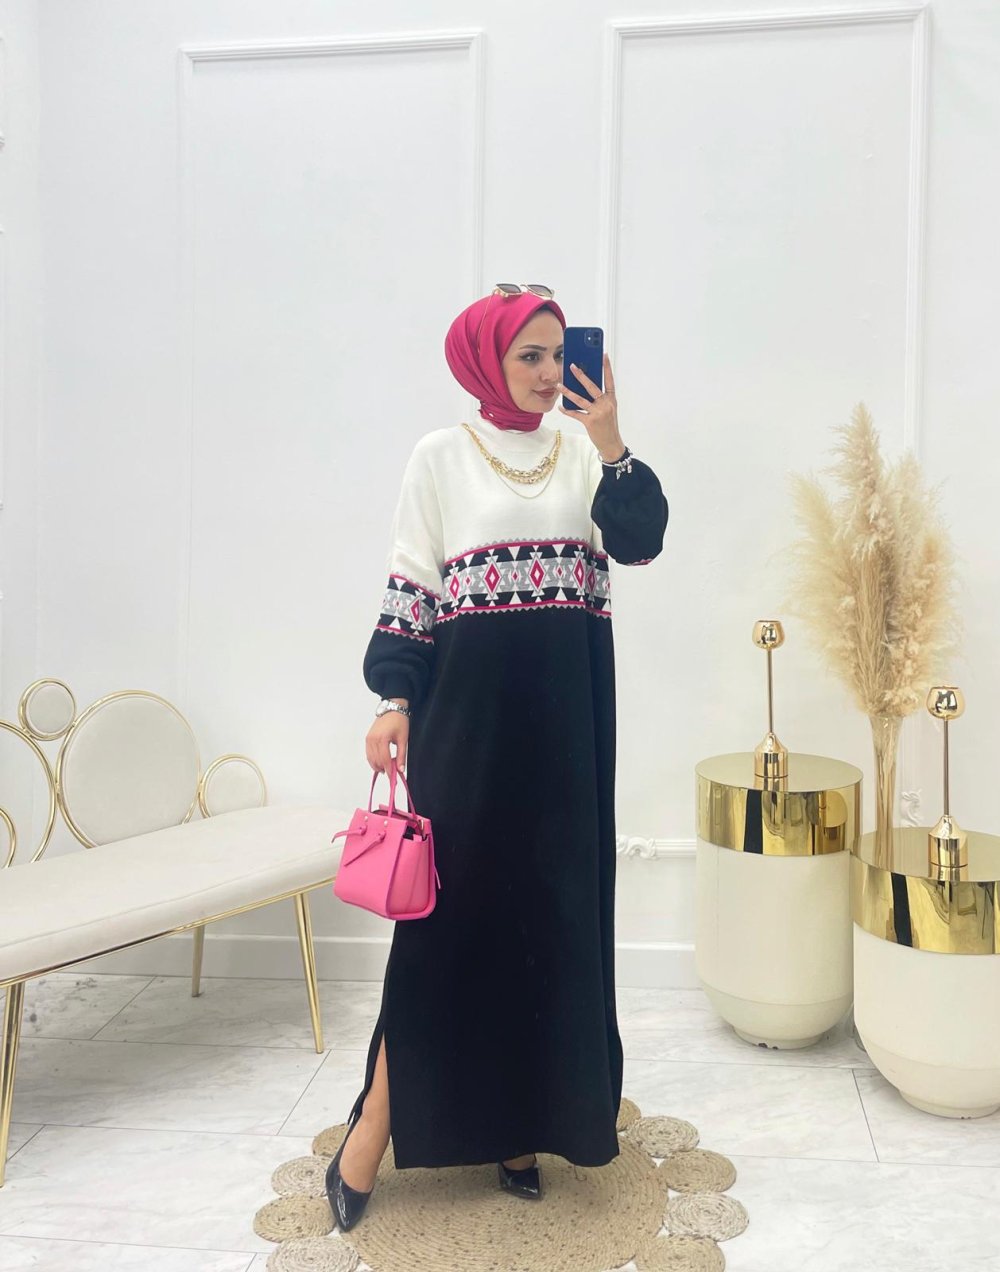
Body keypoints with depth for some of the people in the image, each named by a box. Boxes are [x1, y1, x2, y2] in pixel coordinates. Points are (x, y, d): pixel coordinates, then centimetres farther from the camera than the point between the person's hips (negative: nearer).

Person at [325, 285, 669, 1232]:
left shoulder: (583, 453, 10)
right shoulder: (441, 457, 2)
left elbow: (640, 542, -3)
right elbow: (408, 587, -1)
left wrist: (611, 443, -15)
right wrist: (394, 701, -9)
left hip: (566, 710, 4)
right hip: (470, 703, -3)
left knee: (553, 902, 7)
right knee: (452, 902, -2)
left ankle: (517, 1118, 23)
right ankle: (377, 1123, 13)